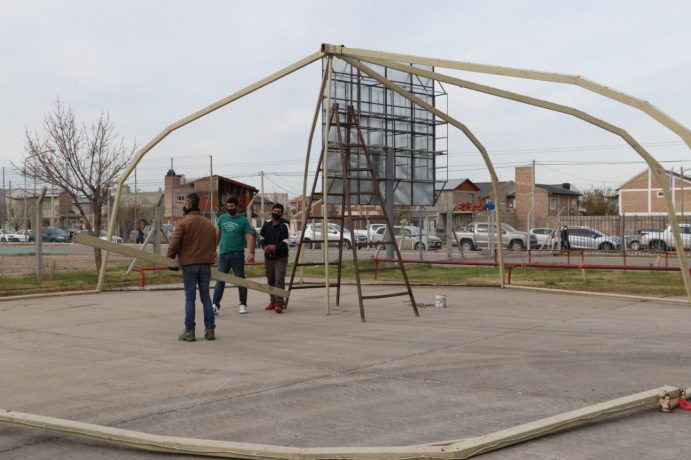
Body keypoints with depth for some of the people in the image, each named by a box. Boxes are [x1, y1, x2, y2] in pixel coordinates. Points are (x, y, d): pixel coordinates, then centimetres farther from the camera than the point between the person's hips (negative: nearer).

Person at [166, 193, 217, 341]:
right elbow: (213, 245, 16)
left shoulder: (184, 222, -7)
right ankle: (210, 330, 8)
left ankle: (189, 332, 2)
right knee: (206, 297, 9)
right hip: (205, 265, 5)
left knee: (190, 298, 0)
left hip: (189, 265, -5)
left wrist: (169, 259, 3)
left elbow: (174, 244, -9)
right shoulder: (209, 224, 12)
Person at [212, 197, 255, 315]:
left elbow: (250, 237, -10)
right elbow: (218, 234, 20)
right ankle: (215, 305, -7)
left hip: (237, 254, -3)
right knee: (220, 280, -3)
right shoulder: (222, 218, 10)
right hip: (223, 254, 3)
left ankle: (243, 305, 15)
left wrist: (251, 252, -22)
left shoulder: (243, 220, -2)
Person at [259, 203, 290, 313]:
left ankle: (279, 304, -20)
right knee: (270, 280, 15)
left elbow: (286, 242, -14)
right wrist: (264, 246, 0)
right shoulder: (267, 224, 8)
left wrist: (275, 247, -28)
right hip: (268, 257, 6)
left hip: (281, 257, -6)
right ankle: (273, 302, 30)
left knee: (279, 280, -15)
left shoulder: (284, 225, -8)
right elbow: (262, 236, 19)